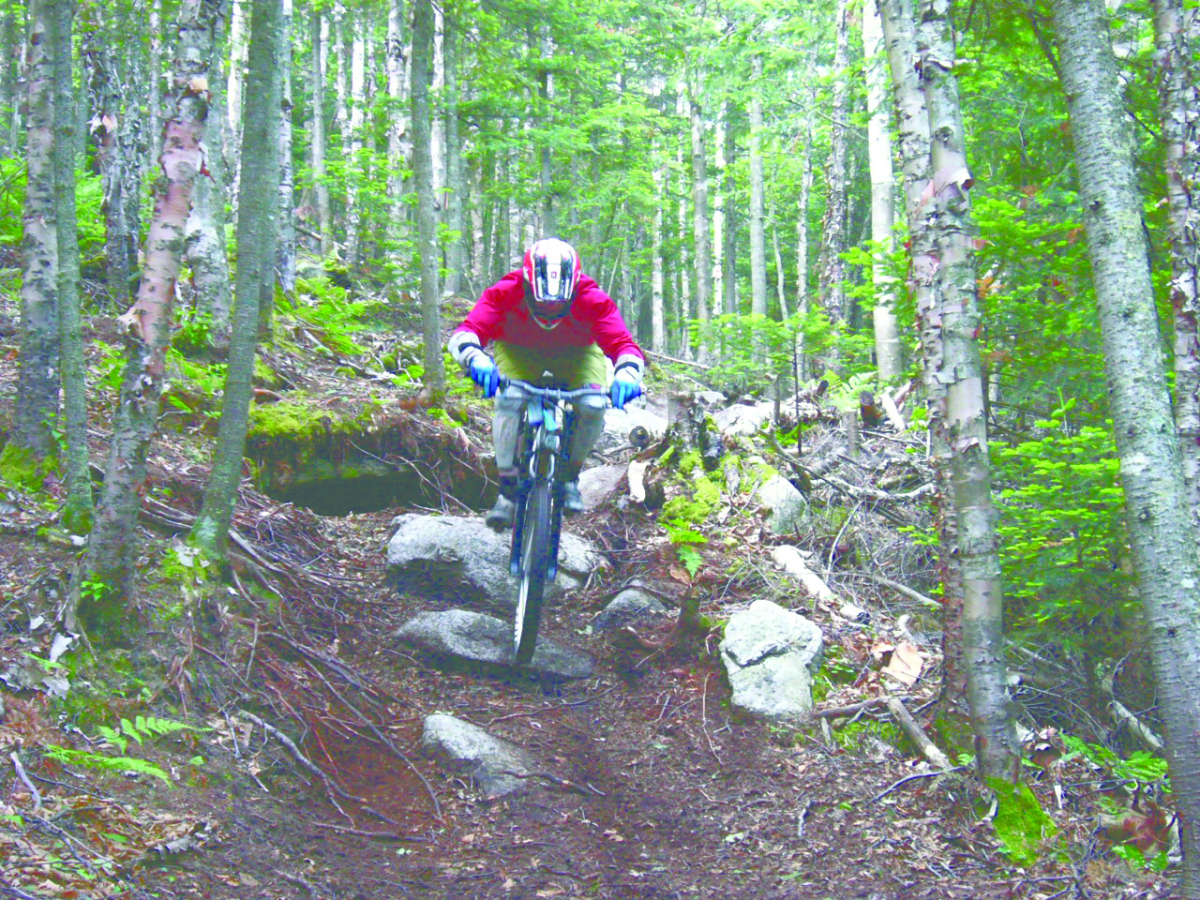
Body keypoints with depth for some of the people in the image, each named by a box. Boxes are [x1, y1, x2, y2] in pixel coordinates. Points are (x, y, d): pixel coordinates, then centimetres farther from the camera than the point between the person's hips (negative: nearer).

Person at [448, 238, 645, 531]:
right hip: (517, 350, 0)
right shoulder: (506, 293, -35)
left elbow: (623, 344, -39)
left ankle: (570, 476, 0)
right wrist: (476, 360, -66)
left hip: (576, 354, 0)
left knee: (593, 406, -26)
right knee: (510, 399, -30)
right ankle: (508, 489, -18)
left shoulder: (592, 301, -34)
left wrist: (627, 375, -62)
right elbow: (466, 332, -43)